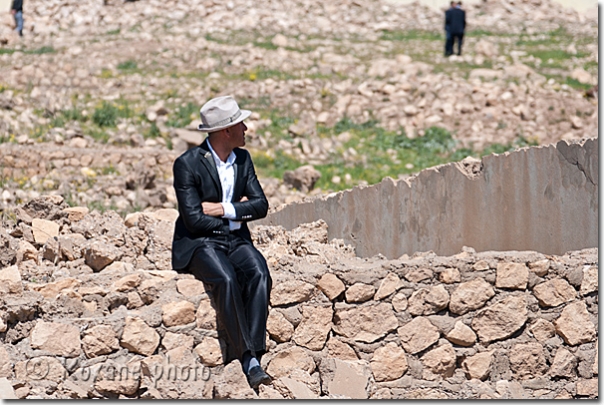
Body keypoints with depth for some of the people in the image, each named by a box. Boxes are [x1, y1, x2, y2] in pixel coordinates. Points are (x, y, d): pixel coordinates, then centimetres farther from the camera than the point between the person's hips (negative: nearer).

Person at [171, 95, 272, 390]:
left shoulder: (243, 159, 9)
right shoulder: (188, 164, -10)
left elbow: (261, 205, 3)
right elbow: (193, 219, -15)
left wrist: (225, 209, -13)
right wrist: (238, 215, -5)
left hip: (236, 241, 5)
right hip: (198, 244, -5)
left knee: (258, 272, -28)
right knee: (225, 279, -35)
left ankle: (255, 356, -32)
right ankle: (247, 358, -31)